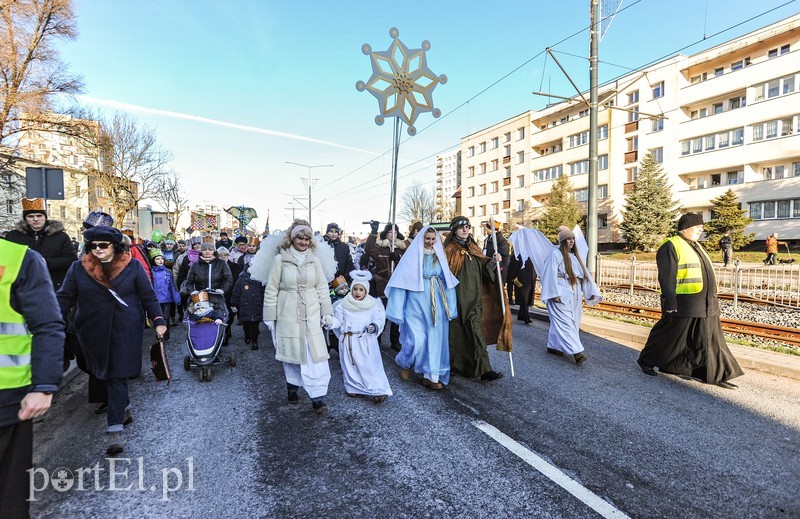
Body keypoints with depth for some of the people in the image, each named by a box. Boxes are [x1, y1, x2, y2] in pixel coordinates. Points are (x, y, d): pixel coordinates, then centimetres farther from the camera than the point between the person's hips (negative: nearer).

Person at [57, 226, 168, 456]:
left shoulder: (133, 266, -4)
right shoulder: (78, 268, 1)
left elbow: (149, 297, 0)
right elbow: (64, 298, 4)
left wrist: (158, 321, -7)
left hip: (125, 330, -3)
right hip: (93, 332, 3)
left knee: (117, 376, -4)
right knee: (103, 374, 15)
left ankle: (115, 431, 0)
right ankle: (124, 408, 39)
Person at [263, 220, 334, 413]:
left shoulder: (314, 260, 4)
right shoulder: (281, 259, -4)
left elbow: (322, 288, 7)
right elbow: (271, 289, 0)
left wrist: (327, 312, 3)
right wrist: (270, 316, 0)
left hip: (311, 314, 1)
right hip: (288, 314, -1)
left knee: (315, 354, -4)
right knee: (291, 352, 12)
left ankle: (317, 395, 1)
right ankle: (292, 386, 33)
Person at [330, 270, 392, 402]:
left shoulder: (373, 305, -3)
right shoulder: (343, 305, 1)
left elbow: (378, 319, -4)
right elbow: (338, 321, 5)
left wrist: (374, 326, -25)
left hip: (367, 340, -2)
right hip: (349, 341, 2)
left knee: (370, 366, -2)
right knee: (350, 365, 10)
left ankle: (378, 391, 2)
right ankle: (354, 388, 27)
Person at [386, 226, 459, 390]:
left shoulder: (440, 256, 8)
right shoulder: (412, 255, -5)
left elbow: (448, 281, 10)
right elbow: (401, 280, -6)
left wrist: (450, 307, 7)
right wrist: (398, 310, -8)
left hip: (436, 305, 4)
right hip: (416, 304, -4)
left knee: (434, 339, 6)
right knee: (417, 340, -7)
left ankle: (431, 375, 19)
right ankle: (405, 363, 24)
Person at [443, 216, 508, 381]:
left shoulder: (474, 249, 13)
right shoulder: (449, 250, -2)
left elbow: (483, 270, 9)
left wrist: (493, 261, -8)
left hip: (473, 298, 4)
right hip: (457, 298, -4)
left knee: (475, 332, 0)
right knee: (457, 333, 2)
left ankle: (483, 369, 6)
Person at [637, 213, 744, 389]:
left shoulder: (696, 246, 17)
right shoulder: (671, 247, -13)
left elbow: (702, 274, 23)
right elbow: (666, 278, -19)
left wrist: (711, 300, 23)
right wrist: (670, 303, -23)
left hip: (706, 306, 9)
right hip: (682, 305, -9)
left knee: (709, 340, 10)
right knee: (670, 337, 2)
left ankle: (715, 374, 17)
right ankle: (646, 359, 18)